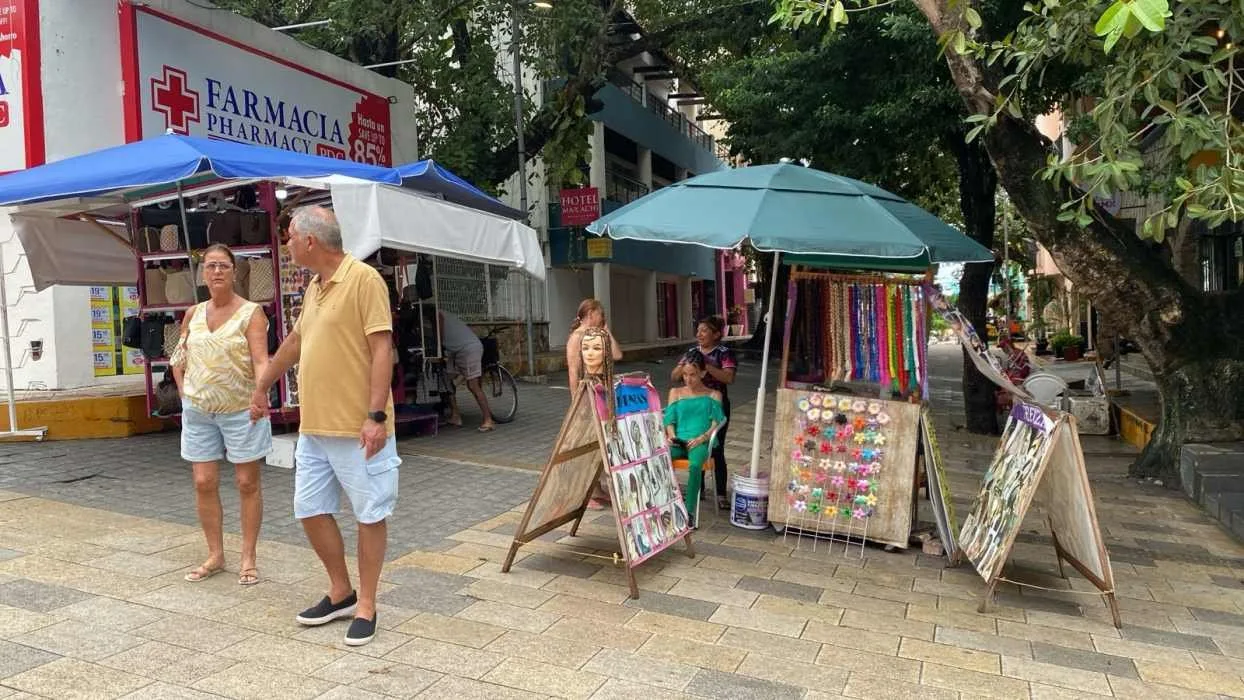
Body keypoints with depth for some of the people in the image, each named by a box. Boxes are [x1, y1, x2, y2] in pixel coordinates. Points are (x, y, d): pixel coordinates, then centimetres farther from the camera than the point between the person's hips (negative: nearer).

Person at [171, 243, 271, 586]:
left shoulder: (251, 313, -7)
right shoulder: (193, 314, 8)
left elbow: (260, 361, -17)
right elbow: (178, 359, 19)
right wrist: (185, 394, 8)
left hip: (241, 410, -5)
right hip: (198, 412, 5)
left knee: (247, 484, 3)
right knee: (204, 483, 7)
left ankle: (248, 559, 13)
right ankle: (215, 556, 21)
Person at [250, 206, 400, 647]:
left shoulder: (363, 279, -12)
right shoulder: (314, 288, 15)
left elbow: (382, 349, -18)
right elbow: (294, 341, 29)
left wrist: (376, 415, -23)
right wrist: (263, 386, 37)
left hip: (358, 429, -9)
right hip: (313, 427, 9)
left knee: (370, 514, 3)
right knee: (310, 510, 13)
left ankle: (366, 605, 16)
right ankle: (340, 593, 29)